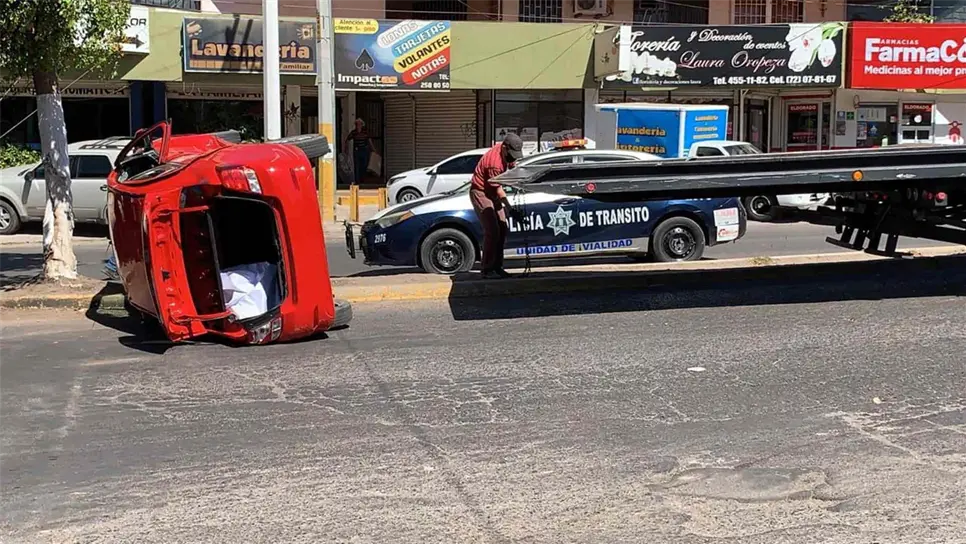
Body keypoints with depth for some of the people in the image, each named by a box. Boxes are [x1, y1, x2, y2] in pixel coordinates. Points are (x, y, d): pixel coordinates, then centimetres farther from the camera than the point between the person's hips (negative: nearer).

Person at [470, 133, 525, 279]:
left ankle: (497, 267, 11)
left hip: (491, 193, 9)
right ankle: (487, 270, -11)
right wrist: (509, 208, -25)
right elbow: (498, 188, -24)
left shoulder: (504, 151, -4)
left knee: (502, 229, 5)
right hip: (480, 192, -9)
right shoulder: (494, 162, -29)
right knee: (492, 231, -16)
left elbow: (512, 164, 15)